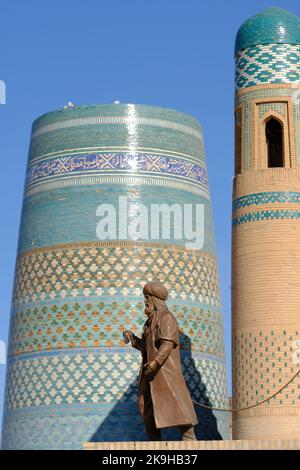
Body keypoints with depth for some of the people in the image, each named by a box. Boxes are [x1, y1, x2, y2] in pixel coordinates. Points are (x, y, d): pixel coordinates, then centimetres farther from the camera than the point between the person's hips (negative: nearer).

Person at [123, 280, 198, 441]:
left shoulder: (166, 318, -8)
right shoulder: (151, 321, 20)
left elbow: (168, 343, -21)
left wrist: (155, 361, -33)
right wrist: (132, 339, 12)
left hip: (165, 370, -9)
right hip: (151, 371, 10)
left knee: (175, 403, -13)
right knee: (146, 407, 6)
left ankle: (189, 439, -12)